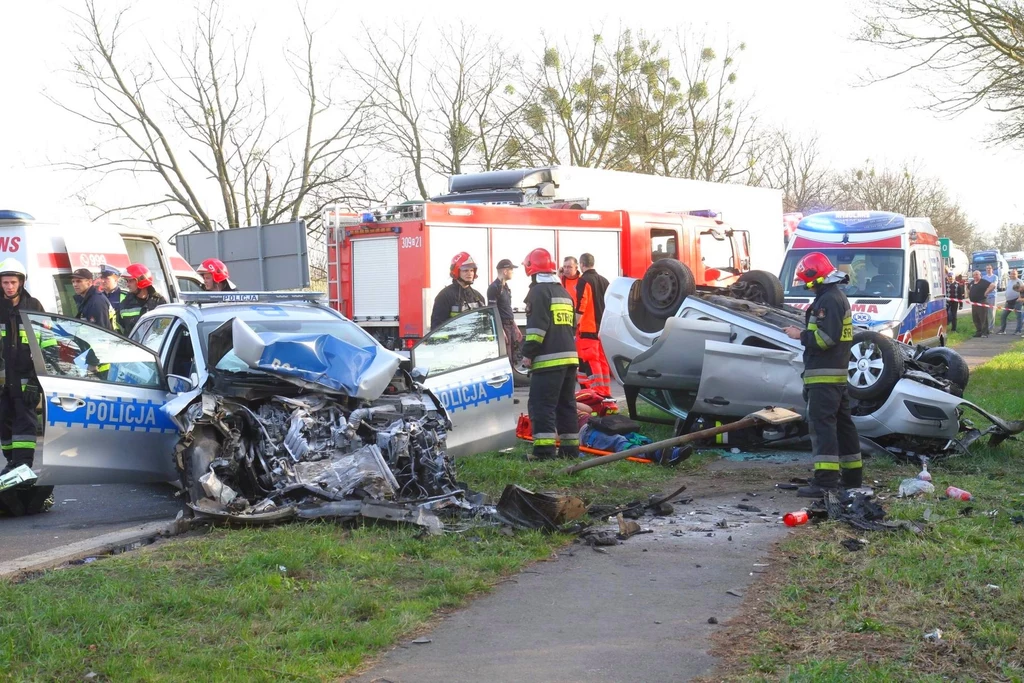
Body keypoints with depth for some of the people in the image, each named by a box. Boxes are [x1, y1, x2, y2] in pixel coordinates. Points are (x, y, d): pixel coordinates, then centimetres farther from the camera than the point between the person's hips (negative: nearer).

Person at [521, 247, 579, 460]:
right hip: (569, 356, 9)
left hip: (548, 360, -9)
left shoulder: (538, 291, -7)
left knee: (541, 405, -10)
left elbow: (537, 327, -16)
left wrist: (528, 353, -12)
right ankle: (570, 448, 14)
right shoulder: (564, 292, 21)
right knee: (567, 404, 13)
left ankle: (545, 450, -17)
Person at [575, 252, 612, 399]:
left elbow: (580, 307, -17)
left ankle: (598, 393, -12)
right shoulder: (604, 281, 13)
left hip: (589, 328, -7)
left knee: (591, 361, -7)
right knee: (603, 360, 13)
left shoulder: (584, 281, -10)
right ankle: (606, 392, 17)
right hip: (603, 327, 7)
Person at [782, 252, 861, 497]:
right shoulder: (838, 297, 19)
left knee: (822, 423, -14)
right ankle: (852, 474, 23)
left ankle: (825, 479, -19)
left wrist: (800, 335, -11)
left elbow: (827, 337, -23)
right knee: (842, 422, 15)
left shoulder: (828, 300, -16)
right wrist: (805, 333, 15)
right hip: (837, 372, 11)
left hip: (824, 375, -11)